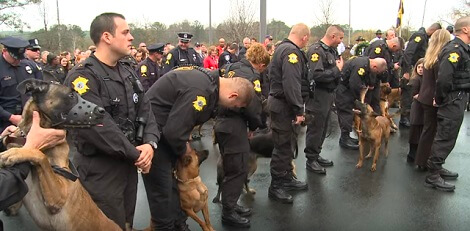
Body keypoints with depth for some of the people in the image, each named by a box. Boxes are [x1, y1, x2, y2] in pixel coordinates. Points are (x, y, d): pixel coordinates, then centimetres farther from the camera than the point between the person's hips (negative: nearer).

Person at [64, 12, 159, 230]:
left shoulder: (127, 70, 7)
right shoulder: (83, 76, -18)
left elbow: (145, 108, 5)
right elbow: (98, 126, -27)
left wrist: (150, 143, -12)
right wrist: (135, 154, -19)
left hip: (129, 163, 7)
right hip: (100, 169, -7)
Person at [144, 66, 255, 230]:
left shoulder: (209, 79, 3)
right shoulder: (201, 91, -29)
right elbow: (174, 131, -29)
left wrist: (184, 140, 6)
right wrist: (182, 150, -10)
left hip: (163, 129, 10)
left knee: (173, 182, 16)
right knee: (162, 188, -1)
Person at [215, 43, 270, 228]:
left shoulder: (230, 67, 12)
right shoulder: (251, 75, -14)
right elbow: (253, 107, -19)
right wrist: (254, 126, -1)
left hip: (222, 122, 9)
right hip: (234, 126, -9)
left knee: (231, 168, 19)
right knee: (238, 170, 2)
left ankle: (230, 205, 32)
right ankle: (228, 213, 13)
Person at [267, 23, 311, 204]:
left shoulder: (283, 48, 16)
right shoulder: (292, 51, -18)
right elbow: (291, 84, -27)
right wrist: (299, 110, -24)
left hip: (280, 102, 11)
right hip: (283, 105, -11)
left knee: (288, 143, 19)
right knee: (283, 145, -2)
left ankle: (287, 177, 33)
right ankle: (275, 186, 10)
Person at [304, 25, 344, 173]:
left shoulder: (332, 50, 13)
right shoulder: (316, 50, -17)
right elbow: (317, 75, -27)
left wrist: (340, 66, 0)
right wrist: (337, 70, -18)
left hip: (329, 94, 10)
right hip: (318, 96, -9)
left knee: (323, 127, 17)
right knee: (315, 129, 0)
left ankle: (316, 155, 30)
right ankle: (311, 160, 13)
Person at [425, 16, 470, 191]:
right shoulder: (455, 49, -19)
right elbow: (443, 78, -29)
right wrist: (441, 99, -17)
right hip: (453, 102, -10)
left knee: (445, 138, 18)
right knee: (445, 139, -3)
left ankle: (437, 168, 32)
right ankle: (433, 177, 6)